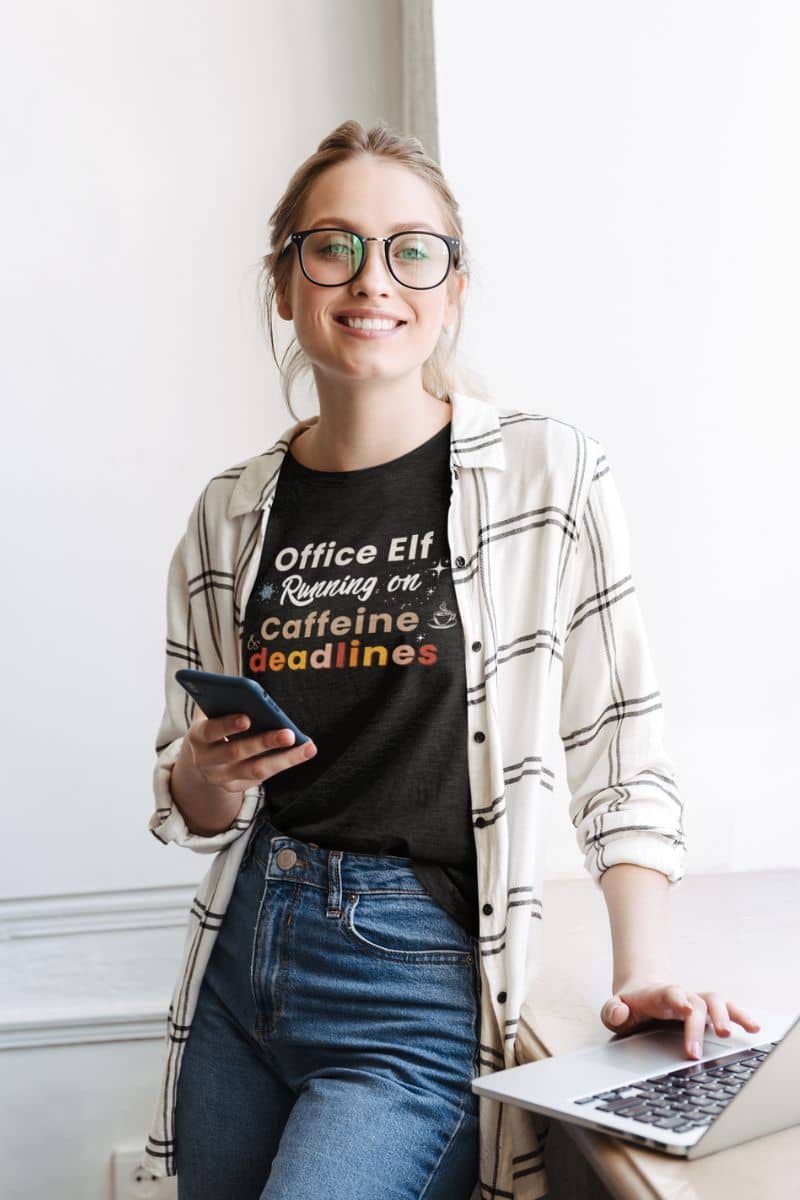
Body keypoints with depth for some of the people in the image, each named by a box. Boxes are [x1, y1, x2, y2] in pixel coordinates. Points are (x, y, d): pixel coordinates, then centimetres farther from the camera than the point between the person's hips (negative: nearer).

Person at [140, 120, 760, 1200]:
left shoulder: (553, 475, -8)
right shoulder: (232, 514, 4)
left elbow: (619, 746, -5)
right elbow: (195, 812, 12)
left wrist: (642, 972, -14)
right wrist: (207, 774, -10)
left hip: (419, 990, -4)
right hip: (242, 960, 5)